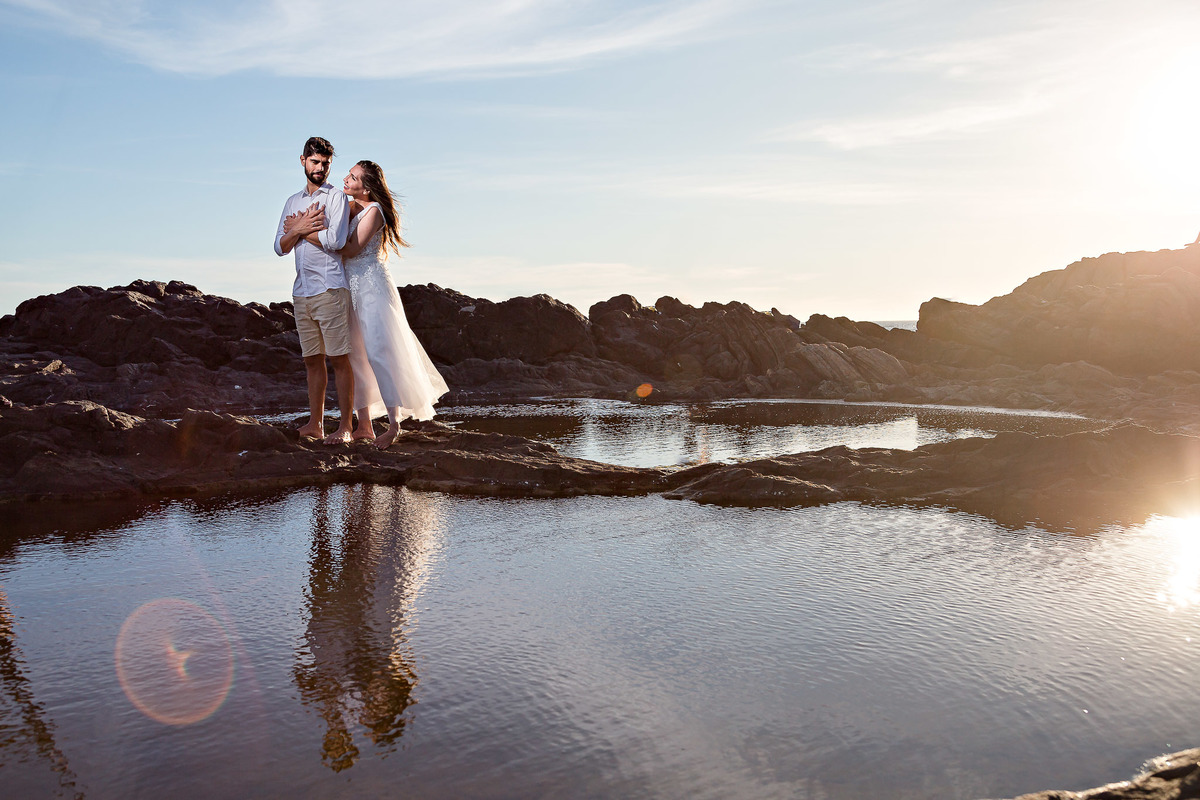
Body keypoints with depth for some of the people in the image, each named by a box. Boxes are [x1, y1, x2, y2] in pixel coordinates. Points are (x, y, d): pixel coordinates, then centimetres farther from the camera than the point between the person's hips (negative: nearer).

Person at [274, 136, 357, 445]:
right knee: (312, 360, 8)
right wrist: (302, 228, -5)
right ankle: (315, 424, 14)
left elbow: (335, 240, -14)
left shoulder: (337, 197, 1)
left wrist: (297, 229, -1)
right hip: (301, 291, 6)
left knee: (338, 359, -5)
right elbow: (280, 247, 13)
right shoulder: (293, 202, 19)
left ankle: (345, 426, -2)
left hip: (329, 288, -6)